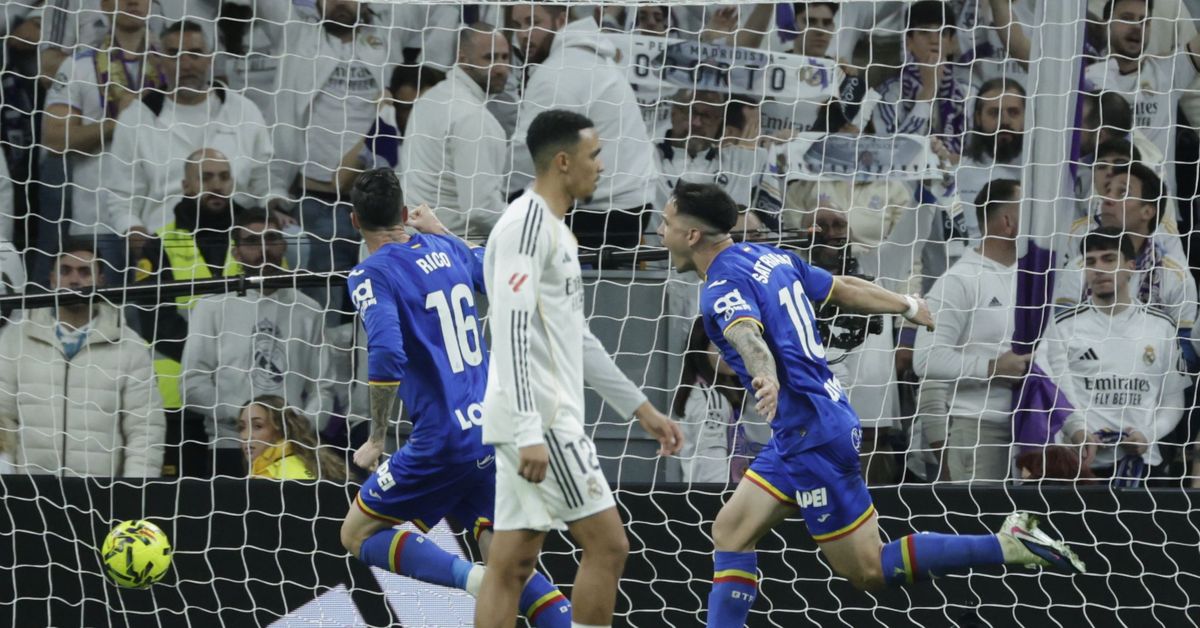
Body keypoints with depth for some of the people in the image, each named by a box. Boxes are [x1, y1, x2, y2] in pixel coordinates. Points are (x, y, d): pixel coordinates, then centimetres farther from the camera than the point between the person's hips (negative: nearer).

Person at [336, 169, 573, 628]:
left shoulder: (372, 275, -8)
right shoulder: (445, 248, 10)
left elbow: (387, 356, -23)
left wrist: (377, 439, -12)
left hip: (444, 440, -6)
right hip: (497, 430, 6)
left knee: (357, 534, 9)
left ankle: (471, 578, -15)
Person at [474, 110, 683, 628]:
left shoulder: (555, 230, 19)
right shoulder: (526, 223, -13)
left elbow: (577, 339, 26)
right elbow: (512, 331, -21)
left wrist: (642, 410, 26)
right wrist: (530, 432, -27)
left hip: (541, 421, 10)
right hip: (540, 420, -10)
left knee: (512, 563, 6)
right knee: (607, 545, -6)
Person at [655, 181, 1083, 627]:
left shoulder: (723, 289, -16)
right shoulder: (768, 256, 11)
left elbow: (748, 335, -38)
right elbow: (844, 289, 22)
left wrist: (768, 379, -60)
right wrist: (908, 306, 40)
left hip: (812, 435, -10)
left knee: (868, 571, -3)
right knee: (730, 534, 9)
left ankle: (1007, 545, -6)